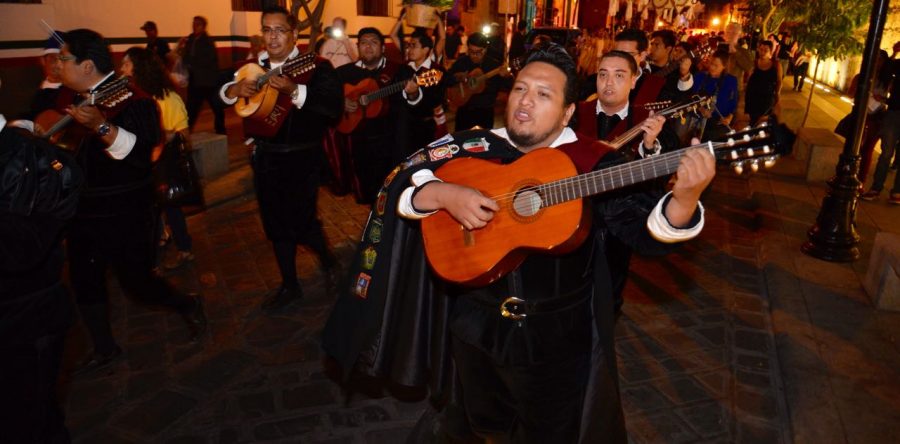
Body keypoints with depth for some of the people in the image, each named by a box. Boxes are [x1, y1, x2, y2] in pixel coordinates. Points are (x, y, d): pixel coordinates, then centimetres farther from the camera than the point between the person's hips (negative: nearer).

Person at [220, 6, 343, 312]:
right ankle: (289, 286, 29)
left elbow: (335, 106, -25)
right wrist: (233, 90, -9)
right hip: (264, 157, 6)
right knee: (275, 226, 13)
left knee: (300, 222, -5)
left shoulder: (316, 66, -10)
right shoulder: (254, 66, 7)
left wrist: (294, 90, -36)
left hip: (300, 159, -6)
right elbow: (217, 90, 14)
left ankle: (327, 261, 27)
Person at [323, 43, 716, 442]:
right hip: (476, 326, 3)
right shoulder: (475, 148, -4)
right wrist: (444, 193, -25)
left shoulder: (592, 163, -10)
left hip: (559, 336, -2)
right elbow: (399, 182, -5)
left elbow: (645, 228, -18)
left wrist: (684, 198, -38)